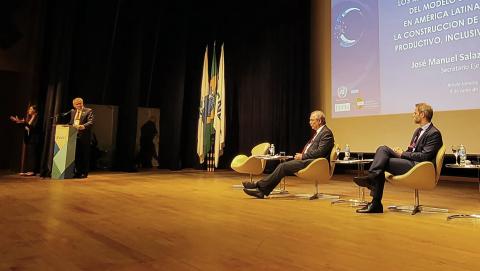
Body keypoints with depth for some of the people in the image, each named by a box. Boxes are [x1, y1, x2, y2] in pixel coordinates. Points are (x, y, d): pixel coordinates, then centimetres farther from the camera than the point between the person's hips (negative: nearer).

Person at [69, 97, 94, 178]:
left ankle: (84, 173, 6)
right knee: (76, 155, 7)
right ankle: (77, 172, 16)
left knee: (84, 155, 0)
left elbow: (90, 122, -12)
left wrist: (83, 126, -30)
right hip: (74, 135, 5)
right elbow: (71, 122, 22)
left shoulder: (88, 111, 0)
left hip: (84, 136, -5)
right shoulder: (72, 111, 19)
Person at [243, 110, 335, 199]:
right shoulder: (318, 132, 22)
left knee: (283, 166, -18)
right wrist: (301, 155, 6)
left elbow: (320, 152, -19)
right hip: (307, 160, 10)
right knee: (283, 166, -5)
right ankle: (262, 190, -9)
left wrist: (303, 156, -13)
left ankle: (260, 185, -10)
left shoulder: (326, 133, -9)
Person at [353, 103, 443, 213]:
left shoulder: (434, 133, -6)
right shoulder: (418, 131, 23)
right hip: (410, 162, 9)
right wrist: (401, 153, 1)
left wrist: (402, 154, -10)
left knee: (382, 163, -21)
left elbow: (424, 156, -16)